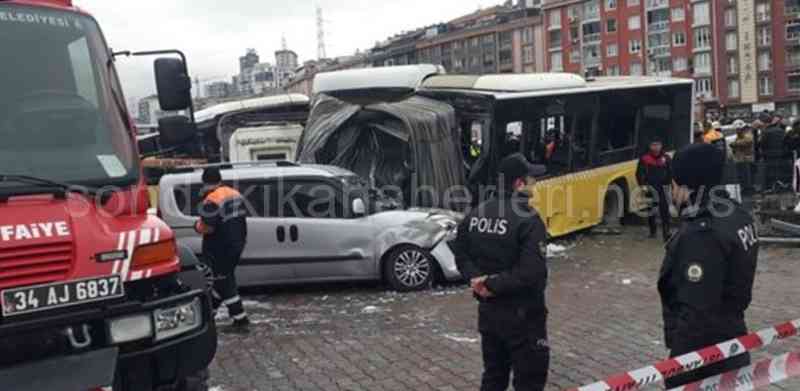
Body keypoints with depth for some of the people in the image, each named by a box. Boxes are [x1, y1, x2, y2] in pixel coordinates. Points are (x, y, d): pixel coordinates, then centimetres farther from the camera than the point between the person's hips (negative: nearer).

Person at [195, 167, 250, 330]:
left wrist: (197, 226, -3)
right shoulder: (235, 194, 8)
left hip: (220, 248, -8)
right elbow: (242, 219, 16)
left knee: (224, 282, 1)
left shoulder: (212, 200, -20)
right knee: (222, 278, 20)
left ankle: (240, 319, 0)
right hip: (237, 244, 9)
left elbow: (207, 227, -23)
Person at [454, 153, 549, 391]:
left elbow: (462, 258, 7)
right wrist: (494, 285, -18)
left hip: (487, 310, 7)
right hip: (522, 314, -7)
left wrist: (478, 279, -7)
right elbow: (532, 272, -26)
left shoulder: (476, 215, 3)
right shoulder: (528, 220, -19)